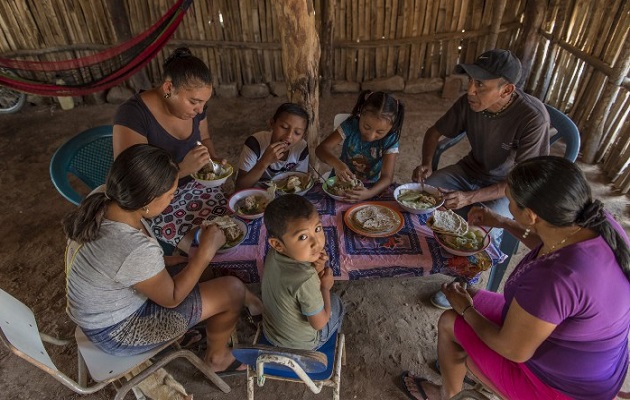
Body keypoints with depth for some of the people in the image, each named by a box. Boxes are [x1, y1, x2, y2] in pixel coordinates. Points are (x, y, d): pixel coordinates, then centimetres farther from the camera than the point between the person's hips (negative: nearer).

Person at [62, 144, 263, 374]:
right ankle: (217, 357, 22)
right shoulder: (136, 251, -39)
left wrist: (162, 262, -2)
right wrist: (207, 250, -20)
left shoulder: (102, 204, -15)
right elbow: (172, 298, -21)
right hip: (116, 332, -8)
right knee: (232, 291, -5)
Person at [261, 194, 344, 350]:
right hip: (300, 342, -5)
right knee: (336, 303, 18)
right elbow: (319, 323, -25)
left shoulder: (274, 253, -20)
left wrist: (318, 269, -25)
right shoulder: (305, 279, -41)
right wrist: (325, 287, -13)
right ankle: (332, 341, 43)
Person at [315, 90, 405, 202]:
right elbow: (321, 148, -20)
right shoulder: (351, 125, -16)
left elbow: (387, 177, -22)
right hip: (341, 181, 0)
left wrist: (369, 193, -43)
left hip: (370, 187, 0)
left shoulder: (390, 140, -17)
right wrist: (337, 164, -42)